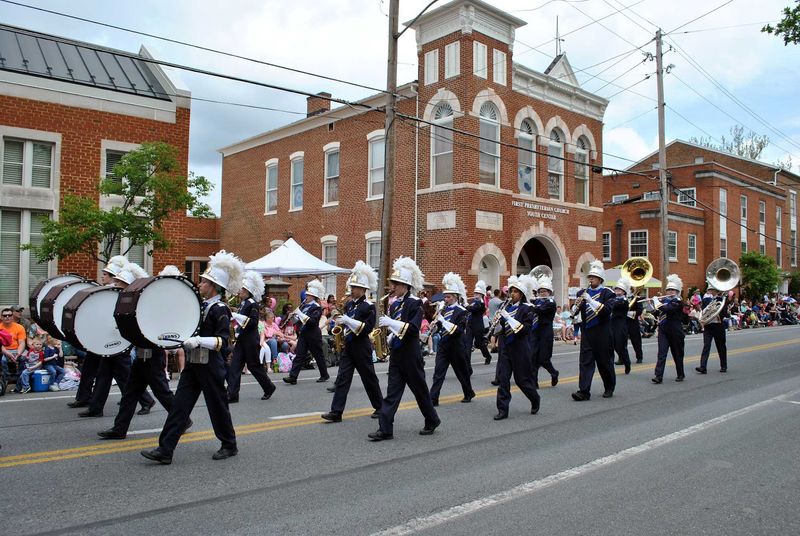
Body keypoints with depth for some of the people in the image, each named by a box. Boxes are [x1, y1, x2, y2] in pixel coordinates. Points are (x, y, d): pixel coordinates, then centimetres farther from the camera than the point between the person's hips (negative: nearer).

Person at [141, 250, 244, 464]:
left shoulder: (220, 309, -14)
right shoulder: (201, 304, 11)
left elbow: (222, 340, -20)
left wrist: (199, 341, -31)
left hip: (211, 366, -8)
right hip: (193, 364, 8)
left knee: (217, 406, 6)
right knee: (180, 405, 3)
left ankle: (229, 445, 24)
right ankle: (165, 450, 5)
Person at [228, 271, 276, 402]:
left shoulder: (253, 304, -13)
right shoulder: (243, 304, 12)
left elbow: (253, 322, -21)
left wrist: (236, 316, -22)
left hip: (251, 341, -8)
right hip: (241, 340, 8)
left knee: (254, 366, 4)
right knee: (234, 366, 1)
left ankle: (269, 387, 23)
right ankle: (232, 395, 2)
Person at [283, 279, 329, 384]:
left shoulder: (317, 308, -12)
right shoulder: (304, 305, 10)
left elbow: (312, 321, -25)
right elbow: (299, 320, 17)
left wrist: (300, 314, -24)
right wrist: (295, 315, -3)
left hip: (313, 335, -6)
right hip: (303, 334, 7)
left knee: (318, 355, 7)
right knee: (299, 355, 1)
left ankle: (324, 375, 22)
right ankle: (292, 377, -3)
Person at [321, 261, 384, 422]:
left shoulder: (369, 306, -10)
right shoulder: (349, 304, 10)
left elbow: (368, 328, -19)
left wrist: (349, 321, -24)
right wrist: (340, 323, -1)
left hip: (361, 347, -6)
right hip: (348, 345, 6)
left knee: (369, 377, 6)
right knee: (342, 378, -1)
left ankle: (380, 407, 24)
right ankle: (336, 412, -3)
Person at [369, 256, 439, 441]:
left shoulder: (415, 303, -12)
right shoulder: (394, 304, 10)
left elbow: (413, 329, -22)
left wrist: (391, 322, -26)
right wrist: (386, 337, 0)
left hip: (410, 355, -6)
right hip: (395, 354, 6)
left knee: (419, 389, 8)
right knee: (392, 392, 3)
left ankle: (432, 421, 27)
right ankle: (385, 429, 2)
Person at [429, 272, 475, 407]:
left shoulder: (462, 311, -10)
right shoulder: (444, 309, 8)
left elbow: (459, 330, -20)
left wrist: (443, 320, -25)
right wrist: (435, 323, -8)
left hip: (456, 347, -4)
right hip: (443, 345, 5)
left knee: (461, 372, 12)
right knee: (438, 373, -3)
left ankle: (469, 393, 33)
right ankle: (433, 399, -4)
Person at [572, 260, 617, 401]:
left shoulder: (607, 293, -3)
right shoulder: (582, 292, 10)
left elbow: (606, 310, -17)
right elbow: (576, 310, 5)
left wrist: (590, 300, -25)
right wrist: (578, 304, -17)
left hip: (601, 333, -3)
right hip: (586, 332, 3)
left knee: (604, 361, 9)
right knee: (585, 361, -5)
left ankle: (609, 388, 28)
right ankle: (584, 391, -8)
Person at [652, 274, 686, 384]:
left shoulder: (678, 301, -7)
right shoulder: (664, 300, 12)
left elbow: (668, 309, -24)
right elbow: (658, 311, 12)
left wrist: (658, 304, -12)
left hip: (675, 331, -4)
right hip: (663, 330, 4)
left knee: (677, 354, 9)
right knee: (661, 353, -5)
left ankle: (681, 374, 25)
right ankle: (658, 376, -11)